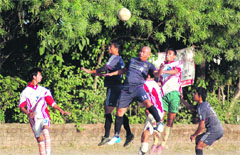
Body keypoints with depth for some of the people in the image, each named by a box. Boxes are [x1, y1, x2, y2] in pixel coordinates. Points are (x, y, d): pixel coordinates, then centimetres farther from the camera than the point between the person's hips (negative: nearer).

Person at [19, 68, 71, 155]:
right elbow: (21, 106, 1)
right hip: (34, 119, 0)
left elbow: (52, 102, 13)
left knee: (45, 131, -28)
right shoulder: (25, 92, 4)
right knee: (40, 140, -1)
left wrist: (60, 110, -1)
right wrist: (28, 113, -19)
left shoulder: (43, 90, 13)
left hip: (44, 117, 0)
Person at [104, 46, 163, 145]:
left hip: (138, 87, -4)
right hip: (126, 89, 4)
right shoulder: (132, 60, 19)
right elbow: (124, 70, 32)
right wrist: (111, 74, 31)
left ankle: (159, 123, -23)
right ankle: (116, 136, 13)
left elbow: (156, 74, -10)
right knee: (120, 112, 2)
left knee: (147, 102, -32)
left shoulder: (149, 65, 7)